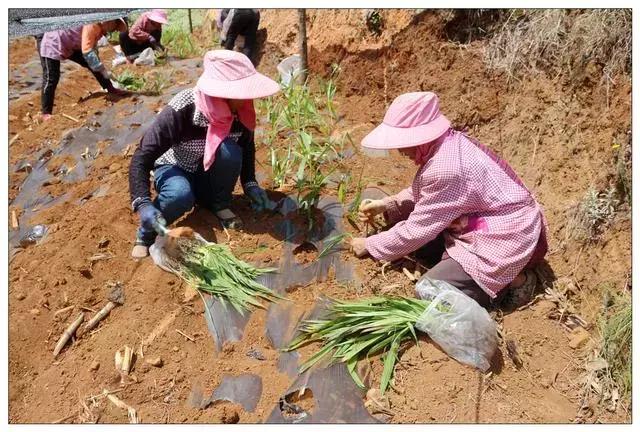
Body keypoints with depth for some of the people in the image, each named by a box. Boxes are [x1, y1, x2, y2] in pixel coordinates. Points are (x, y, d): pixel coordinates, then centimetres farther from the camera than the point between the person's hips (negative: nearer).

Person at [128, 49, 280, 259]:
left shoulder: (240, 110, -19)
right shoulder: (180, 112, -33)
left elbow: (247, 147, 2)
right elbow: (141, 159, -31)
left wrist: (250, 184, -10)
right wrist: (143, 204, -45)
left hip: (210, 174, 3)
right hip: (175, 170, -3)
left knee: (229, 150, -30)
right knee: (181, 195, -38)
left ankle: (220, 205, -2)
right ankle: (147, 231, -6)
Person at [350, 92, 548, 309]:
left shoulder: (446, 169, -30)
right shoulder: (450, 142, -2)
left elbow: (416, 230, -20)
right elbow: (423, 192, 16)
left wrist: (369, 246, -6)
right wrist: (386, 205, 5)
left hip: (505, 241, -10)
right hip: (490, 226, 10)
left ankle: (509, 280, 1)